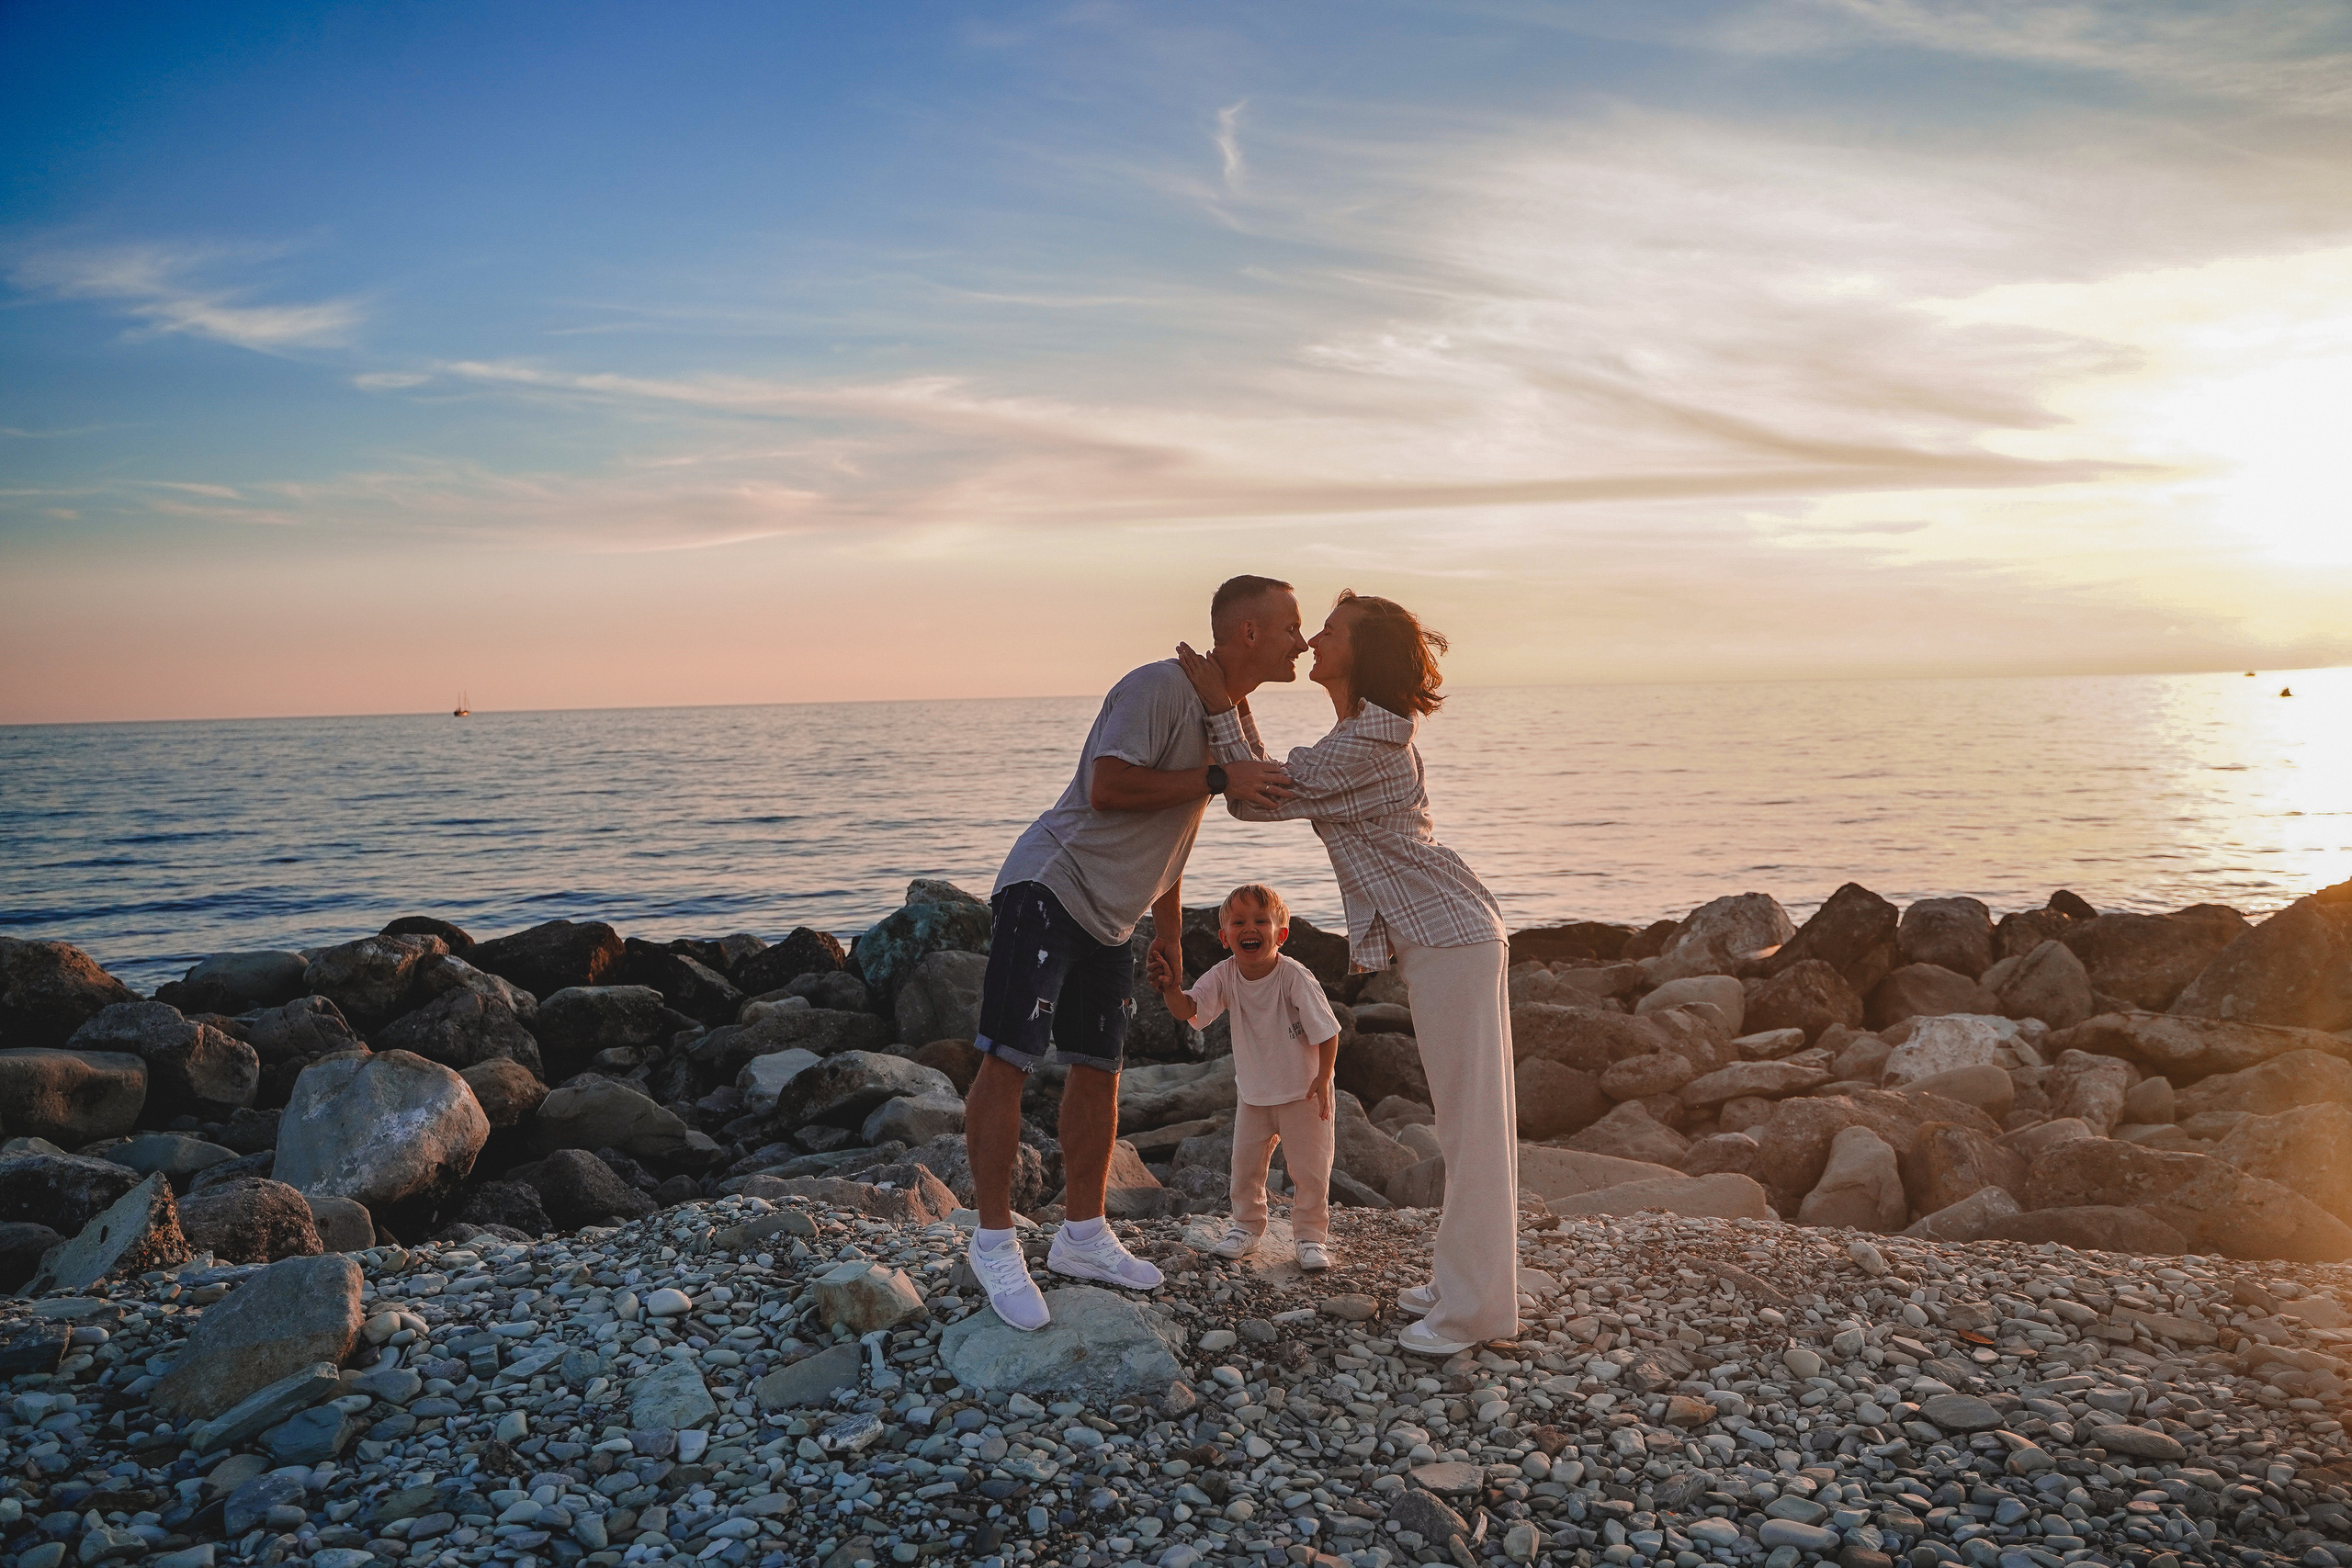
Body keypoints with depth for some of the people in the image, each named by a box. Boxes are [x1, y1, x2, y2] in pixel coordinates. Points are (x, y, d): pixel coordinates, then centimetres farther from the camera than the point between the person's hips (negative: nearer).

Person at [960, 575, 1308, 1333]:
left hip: (1111, 920, 9)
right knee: (1007, 1059, -10)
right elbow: (1107, 789, -27)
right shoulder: (1160, 687, -17)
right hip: (1049, 886, -9)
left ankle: (1082, 1235, 22)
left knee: (1098, 1069, 11)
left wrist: (1169, 930, 23)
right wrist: (1218, 778, -25)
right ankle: (995, 1242, 0)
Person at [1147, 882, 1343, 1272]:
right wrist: (1172, 991, -47)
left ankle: (1311, 1237, 16)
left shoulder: (1294, 977, -24)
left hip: (1302, 1090, -3)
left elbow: (1327, 1030, -16)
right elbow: (1188, 1010, -26)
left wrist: (1322, 1079, -20)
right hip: (1252, 1091, 4)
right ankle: (1246, 1227, 27)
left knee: (1309, 1168, 1)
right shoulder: (1224, 975, -14)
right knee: (1245, 1164, 9)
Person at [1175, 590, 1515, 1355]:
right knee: (1468, 1117, 15)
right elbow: (1274, 788, 16)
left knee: (1470, 1120, -4)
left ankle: (1476, 1307, 3)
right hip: (1449, 933, 11)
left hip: (1449, 938, -11)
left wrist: (1221, 708, -7)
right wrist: (1238, 710, 12)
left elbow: (1254, 798, -14)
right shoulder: (1374, 736, 15)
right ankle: (1465, 1282, 25)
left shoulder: (1362, 746, -19)